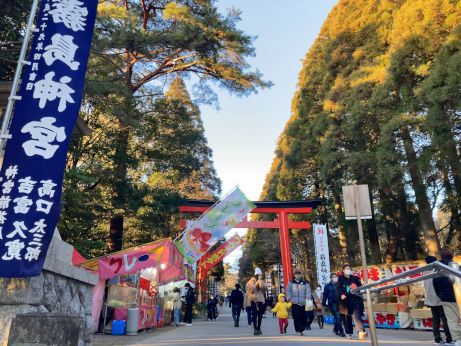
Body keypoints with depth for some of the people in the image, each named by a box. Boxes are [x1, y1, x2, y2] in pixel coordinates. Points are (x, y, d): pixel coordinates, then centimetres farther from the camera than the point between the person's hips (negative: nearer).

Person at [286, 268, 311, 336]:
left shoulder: (305, 282, 6)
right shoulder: (291, 282, 6)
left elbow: (308, 291, 2)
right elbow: (288, 291, 7)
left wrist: (308, 297, -14)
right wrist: (289, 298, -4)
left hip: (303, 303, 1)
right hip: (295, 303, -1)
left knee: (303, 317, 5)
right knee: (296, 317, -7)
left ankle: (301, 329, 19)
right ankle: (298, 330, -1)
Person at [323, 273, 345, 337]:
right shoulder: (327, 286, 0)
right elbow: (325, 295, 0)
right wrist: (324, 304, -5)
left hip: (339, 303, 3)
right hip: (332, 303, -3)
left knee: (339, 318, 7)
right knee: (337, 317, -10)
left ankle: (335, 329, 29)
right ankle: (341, 331, -1)